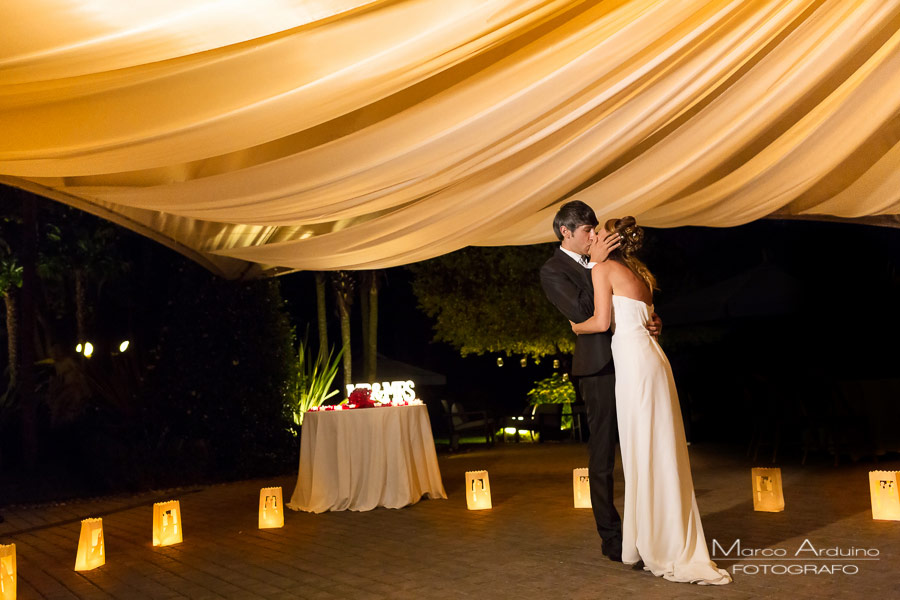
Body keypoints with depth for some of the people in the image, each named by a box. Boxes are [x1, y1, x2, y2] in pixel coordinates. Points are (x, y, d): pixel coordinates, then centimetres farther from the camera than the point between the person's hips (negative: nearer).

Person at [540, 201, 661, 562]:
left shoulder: (595, 263, 19)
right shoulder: (552, 270, -3)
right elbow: (581, 311, -17)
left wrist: (650, 321, 2)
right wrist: (596, 263, -13)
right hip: (598, 368, -7)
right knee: (602, 458, 2)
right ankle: (611, 539, 13)